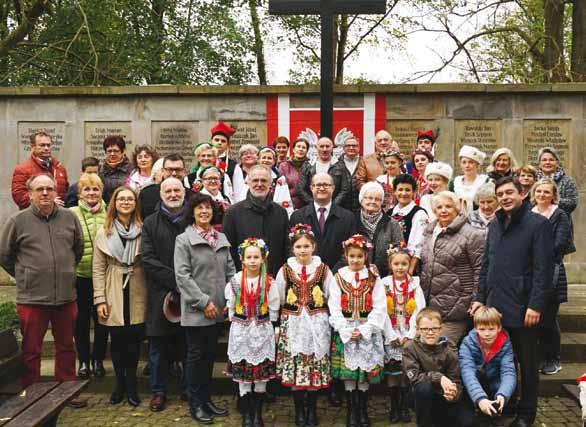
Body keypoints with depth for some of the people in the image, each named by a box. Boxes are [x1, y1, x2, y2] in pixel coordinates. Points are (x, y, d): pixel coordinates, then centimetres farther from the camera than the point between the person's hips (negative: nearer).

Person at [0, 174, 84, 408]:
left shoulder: (70, 218, 3)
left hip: (66, 296, 3)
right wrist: (25, 276, 7)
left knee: (66, 347, 15)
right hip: (31, 298, -3)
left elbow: (79, 248, 18)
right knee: (31, 351, 9)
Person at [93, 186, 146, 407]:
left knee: (134, 339, 2)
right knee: (117, 339, 5)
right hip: (114, 296, 0)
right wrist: (100, 299, -5)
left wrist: (151, 295, -3)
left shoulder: (143, 231, 3)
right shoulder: (103, 233, 3)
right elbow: (98, 269, 1)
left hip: (137, 295, 0)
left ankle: (131, 383, 18)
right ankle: (120, 382, 23)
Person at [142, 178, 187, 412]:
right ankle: (158, 391, 21)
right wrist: (175, 280, -13)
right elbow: (148, 259, -3)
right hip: (161, 293, 0)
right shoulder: (151, 223, 6)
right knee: (159, 346, 7)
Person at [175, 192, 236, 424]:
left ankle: (206, 398, 26)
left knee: (210, 354, 14)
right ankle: (195, 404, 15)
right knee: (196, 355, 4)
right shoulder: (183, 239, -4)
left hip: (219, 309, 5)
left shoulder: (222, 238, 11)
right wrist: (204, 302, -15)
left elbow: (230, 271, 11)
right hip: (196, 310, -5)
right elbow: (182, 275, -11)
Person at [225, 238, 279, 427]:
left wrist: (262, 322, 3)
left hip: (262, 332, 0)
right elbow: (231, 308, 6)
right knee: (242, 373, 5)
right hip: (241, 332, 1)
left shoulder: (268, 282, -6)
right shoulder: (235, 281, -4)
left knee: (262, 373, 6)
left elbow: (273, 310, 1)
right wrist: (238, 322, 5)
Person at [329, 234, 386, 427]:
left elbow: (379, 308, -4)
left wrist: (363, 329, -12)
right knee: (348, 374, 3)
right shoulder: (339, 278, 3)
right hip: (345, 332, 0)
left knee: (365, 374, 3)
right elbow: (334, 308, -2)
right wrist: (346, 330, -11)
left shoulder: (374, 279, 2)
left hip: (368, 332, 0)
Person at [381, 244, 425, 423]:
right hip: (391, 337, 0)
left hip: (410, 337, 0)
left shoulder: (415, 284, 3)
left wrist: (409, 336, -11)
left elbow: (419, 311, -4)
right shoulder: (384, 284, 0)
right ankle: (394, 409, 11)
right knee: (392, 372, 0)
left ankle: (404, 408, 10)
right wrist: (392, 336, -9)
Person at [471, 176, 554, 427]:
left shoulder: (538, 224, -8)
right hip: (495, 307, 6)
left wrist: (536, 305, -17)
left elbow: (543, 269, -13)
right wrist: (480, 297, 11)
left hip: (523, 310, -5)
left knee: (527, 364, 8)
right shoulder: (494, 225, 12)